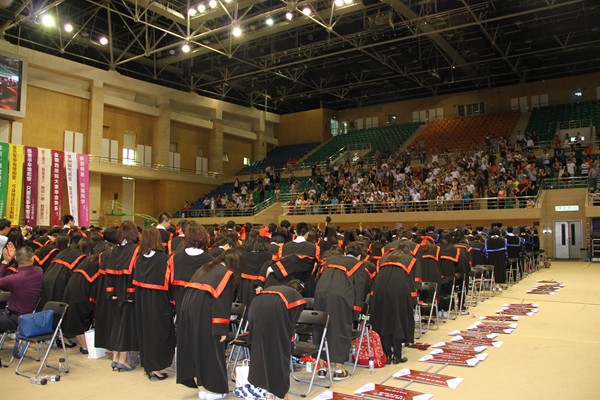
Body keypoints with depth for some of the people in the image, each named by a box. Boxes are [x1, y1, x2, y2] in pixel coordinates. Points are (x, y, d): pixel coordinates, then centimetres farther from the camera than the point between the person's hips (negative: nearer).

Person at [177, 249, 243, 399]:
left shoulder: (206, 267, 22)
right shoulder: (228, 274, 0)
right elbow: (224, 302, -9)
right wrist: (222, 329, -11)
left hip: (187, 303, 7)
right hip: (204, 310, -7)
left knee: (193, 348, 14)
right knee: (209, 348, 6)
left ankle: (200, 388, 24)